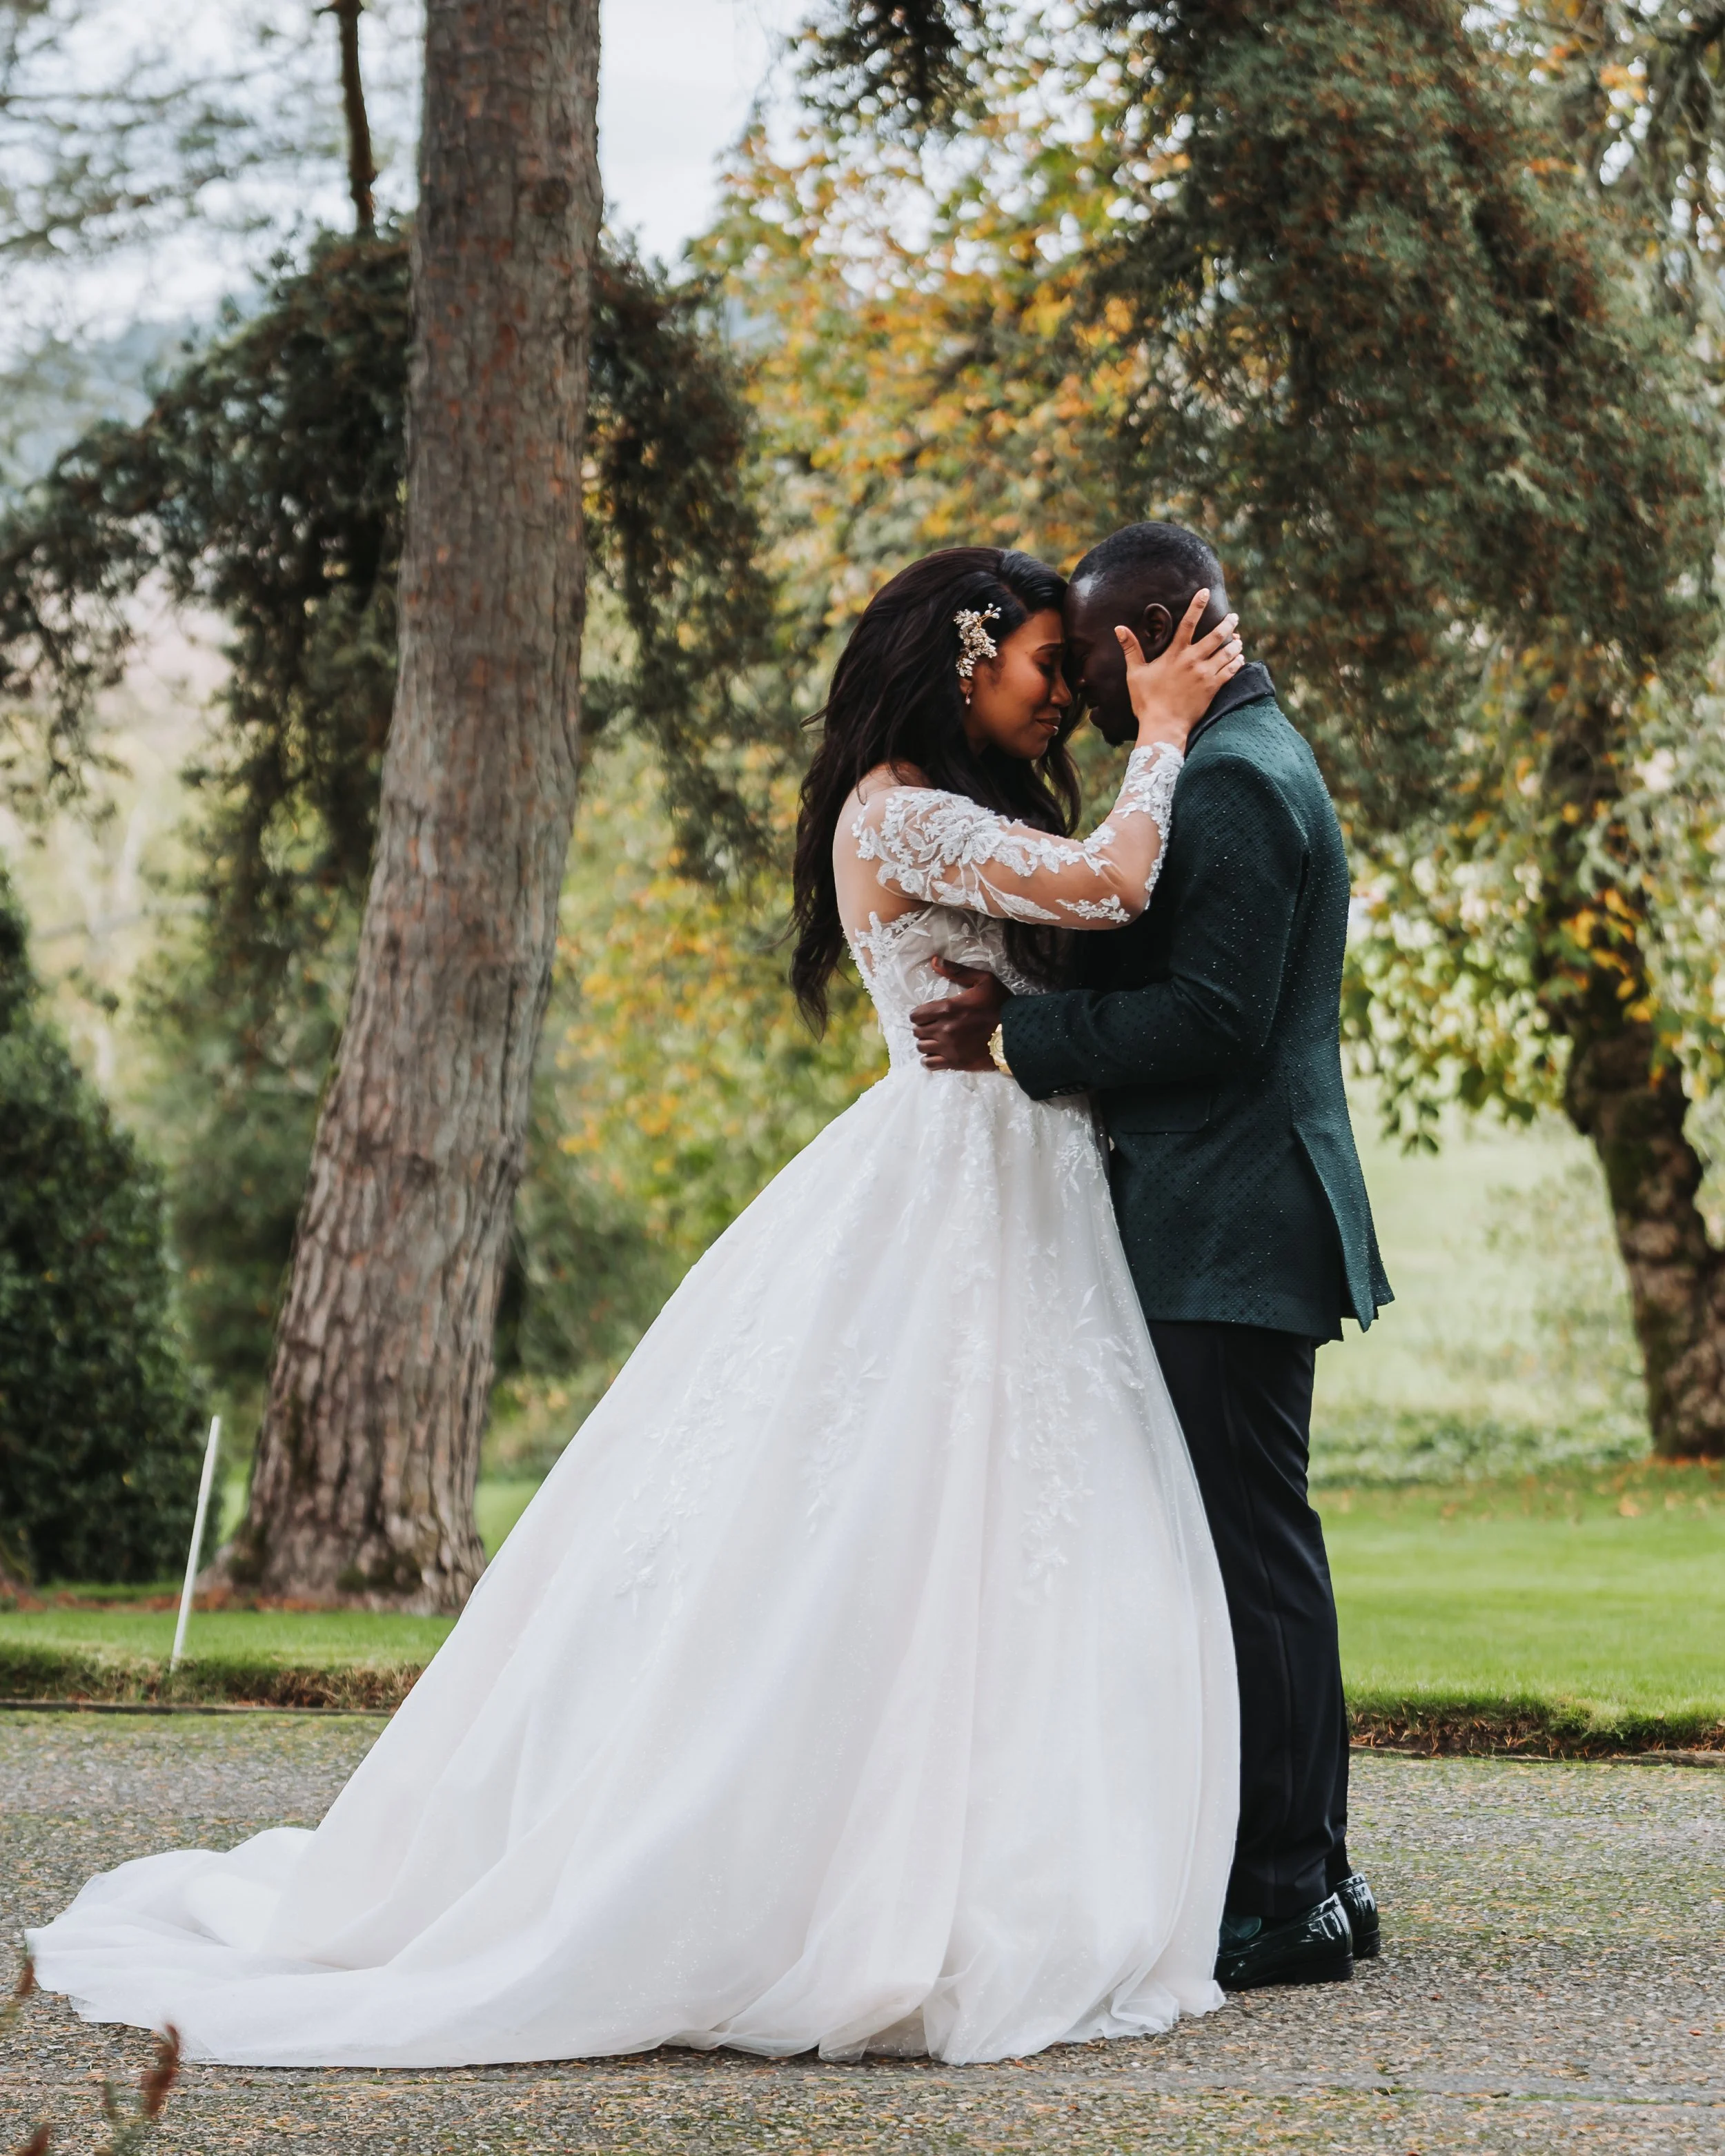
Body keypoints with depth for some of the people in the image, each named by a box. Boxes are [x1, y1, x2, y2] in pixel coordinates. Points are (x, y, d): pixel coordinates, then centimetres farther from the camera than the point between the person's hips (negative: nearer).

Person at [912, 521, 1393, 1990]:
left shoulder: (1234, 780, -14)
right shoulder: (1246, 760, 19)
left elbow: (1215, 1016, -22)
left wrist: (1019, 1034, -16)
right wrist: (1023, 1000, 5)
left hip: (1230, 1243, -11)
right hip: (1233, 1225, 11)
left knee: (1255, 1552, -7)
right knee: (1255, 1551, 13)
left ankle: (1286, 1897, -3)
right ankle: (1306, 1877, 19)